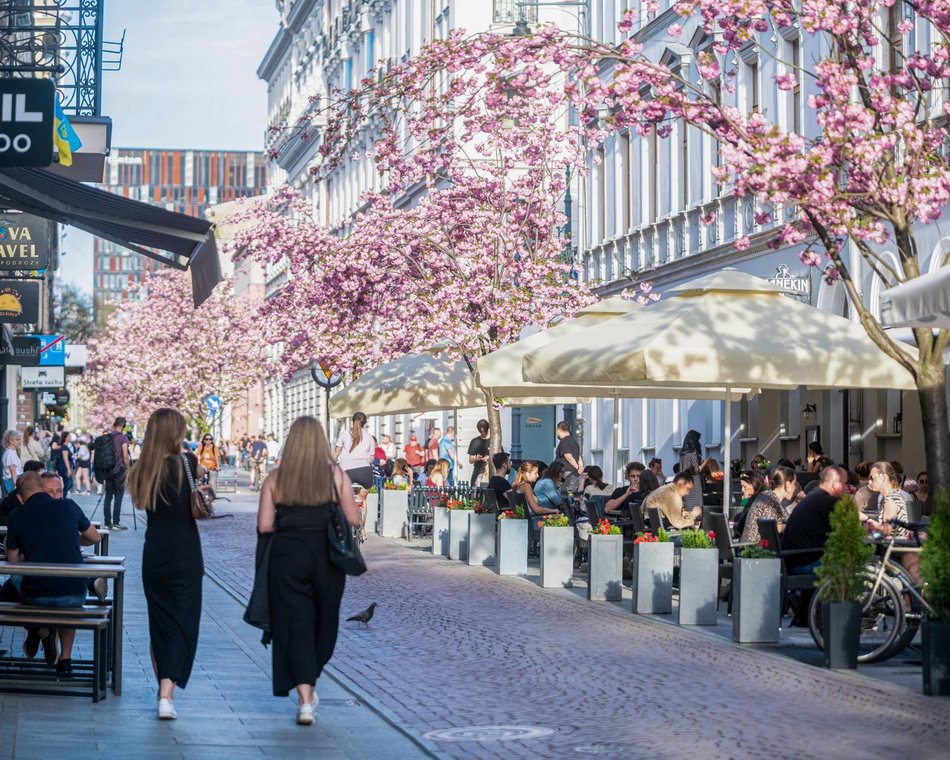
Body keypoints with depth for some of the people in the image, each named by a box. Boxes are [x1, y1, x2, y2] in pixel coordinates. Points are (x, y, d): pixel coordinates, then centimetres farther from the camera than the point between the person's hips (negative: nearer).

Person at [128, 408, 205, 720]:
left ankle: (164, 690, 24)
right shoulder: (185, 463, -9)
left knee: (159, 624, 15)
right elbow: (201, 472, 12)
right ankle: (166, 695, -15)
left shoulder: (143, 470, 0)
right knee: (182, 625, -2)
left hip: (154, 558, 4)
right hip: (184, 559, -4)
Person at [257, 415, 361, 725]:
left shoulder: (276, 478, -1)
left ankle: (305, 700, -9)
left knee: (295, 626, 1)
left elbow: (264, 526, -5)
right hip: (326, 558, 1)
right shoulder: (336, 475, -1)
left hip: (287, 557, -1)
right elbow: (353, 519, -3)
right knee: (323, 623, 18)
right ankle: (308, 688, 30)